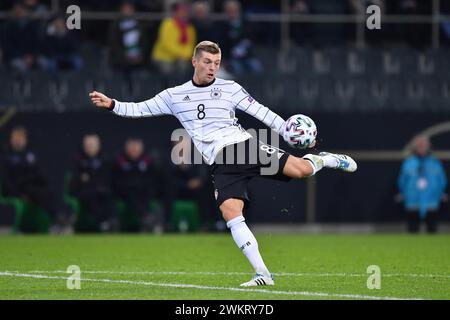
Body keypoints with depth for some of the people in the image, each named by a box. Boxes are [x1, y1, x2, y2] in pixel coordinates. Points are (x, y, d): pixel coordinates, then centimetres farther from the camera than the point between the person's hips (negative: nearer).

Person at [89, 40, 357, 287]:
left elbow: (261, 112, 8)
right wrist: (111, 104, 4)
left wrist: (289, 130, -1)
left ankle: (325, 160, 21)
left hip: (245, 145, -1)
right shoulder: (174, 95, 15)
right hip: (221, 163, 1)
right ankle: (263, 274, -17)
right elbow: (140, 109, 18)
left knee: (301, 169, -18)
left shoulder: (230, 88, 10)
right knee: (230, 212, -21)